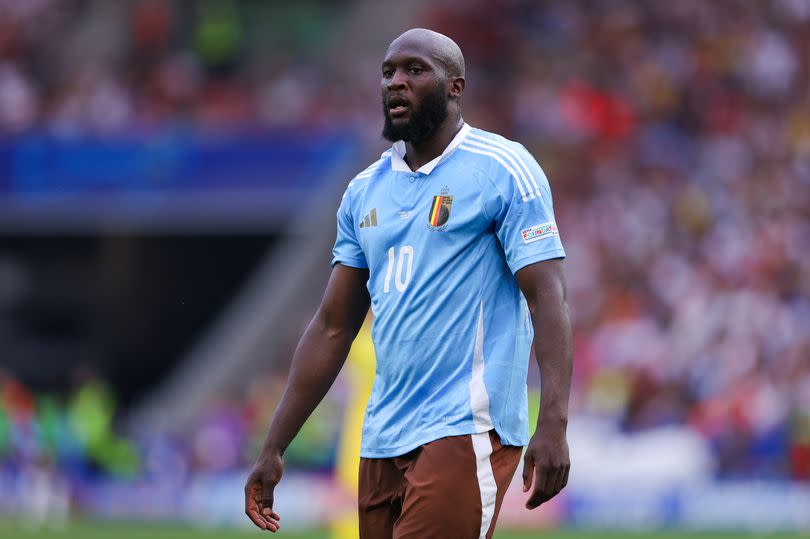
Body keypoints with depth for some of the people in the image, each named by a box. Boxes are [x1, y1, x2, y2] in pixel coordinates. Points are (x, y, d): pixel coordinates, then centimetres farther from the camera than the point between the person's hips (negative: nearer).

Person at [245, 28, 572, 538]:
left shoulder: (502, 170, -4)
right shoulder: (366, 190, 15)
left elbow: (548, 299, -11)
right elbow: (332, 328, 18)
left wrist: (553, 424, -24)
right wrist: (273, 449, 14)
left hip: (466, 432, -7)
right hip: (384, 439, 7)